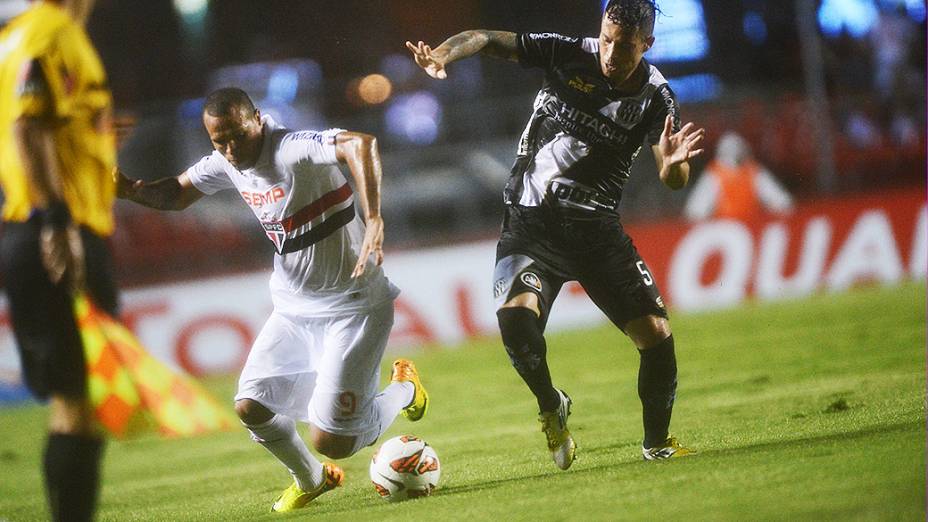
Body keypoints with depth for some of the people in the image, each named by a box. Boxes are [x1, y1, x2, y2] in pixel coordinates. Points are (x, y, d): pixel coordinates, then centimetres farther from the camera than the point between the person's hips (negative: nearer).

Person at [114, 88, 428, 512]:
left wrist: (374, 221, -54)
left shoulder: (293, 149, -26)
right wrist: (131, 189, -6)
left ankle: (403, 390, 20)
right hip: (293, 309, 7)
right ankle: (310, 480, 29)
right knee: (252, 408, -1)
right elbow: (177, 194, 16)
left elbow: (361, 144, -45)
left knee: (331, 441, -11)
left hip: (353, 306, -7)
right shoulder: (225, 164, -2)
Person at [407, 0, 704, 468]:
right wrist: (440, 55, -27)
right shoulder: (566, 55, -8)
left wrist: (674, 162, -38)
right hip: (530, 226, -1)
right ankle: (551, 407, 2)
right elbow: (486, 39, -7)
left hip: (596, 229, 1)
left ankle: (656, 443, 19)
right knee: (514, 315, -27)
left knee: (657, 336, -7)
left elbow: (673, 181, -14)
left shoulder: (655, 98, -7)